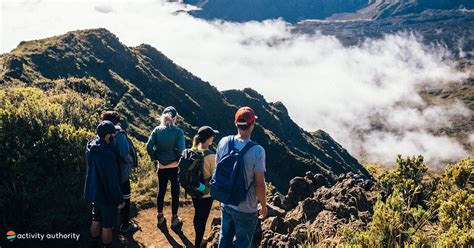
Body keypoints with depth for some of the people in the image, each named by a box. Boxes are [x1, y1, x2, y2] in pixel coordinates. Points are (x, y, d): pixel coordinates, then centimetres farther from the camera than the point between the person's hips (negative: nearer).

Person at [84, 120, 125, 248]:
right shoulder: (107, 154, -33)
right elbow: (112, 180, -26)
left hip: (94, 191, 8)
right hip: (106, 195, -8)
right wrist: (119, 199, -17)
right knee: (108, 224, 13)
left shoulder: (91, 147, -6)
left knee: (96, 218, 26)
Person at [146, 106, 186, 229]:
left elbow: (149, 147, -8)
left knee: (161, 191, 17)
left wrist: (155, 159, 5)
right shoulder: (178, 131, -13)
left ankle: (160, 217, 29)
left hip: (161, 167, 3)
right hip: (175, 167, -3)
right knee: (175, 192, 11)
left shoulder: (157, 130, -4)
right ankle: (174, 219, 21)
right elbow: (181, 150, -21)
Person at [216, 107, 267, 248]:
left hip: (226, 204, 5)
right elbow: (259, 184, -20)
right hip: (246, 209, -5)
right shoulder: (257, 151, -26)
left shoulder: (224, 142, -10)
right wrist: (264, 206, -3)